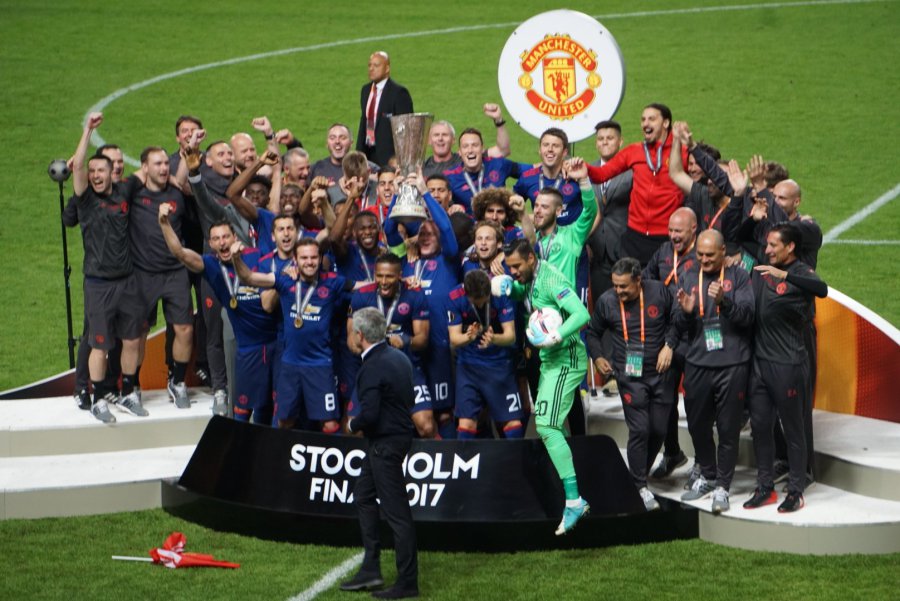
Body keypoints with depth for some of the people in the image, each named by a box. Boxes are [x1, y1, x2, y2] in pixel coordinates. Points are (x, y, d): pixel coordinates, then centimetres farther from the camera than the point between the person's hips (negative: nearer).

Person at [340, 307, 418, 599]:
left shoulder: (372, 368, -22)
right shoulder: (398, 357, 7)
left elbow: (369, 414, -28)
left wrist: (353, 425, -6)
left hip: (384, 444, -10)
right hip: (401, 431, 10)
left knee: (396, 512, -4)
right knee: (363, 496, 21)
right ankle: (370, 570, 23)